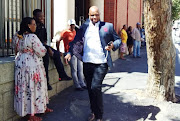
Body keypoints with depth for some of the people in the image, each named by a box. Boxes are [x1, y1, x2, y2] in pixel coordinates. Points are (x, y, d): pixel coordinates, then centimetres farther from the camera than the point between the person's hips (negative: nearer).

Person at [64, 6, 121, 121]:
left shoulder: (108, 26, 3)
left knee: (95, 87, -13)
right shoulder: (84, 27, 9)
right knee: (90, 89, 12)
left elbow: (118, 40, 8)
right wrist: (70, 53, -6)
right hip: (87, 63, 4)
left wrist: (113, 45, -13)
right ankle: (93, 112, 32)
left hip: (101, 63, -3)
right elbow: (76, 41, 8)